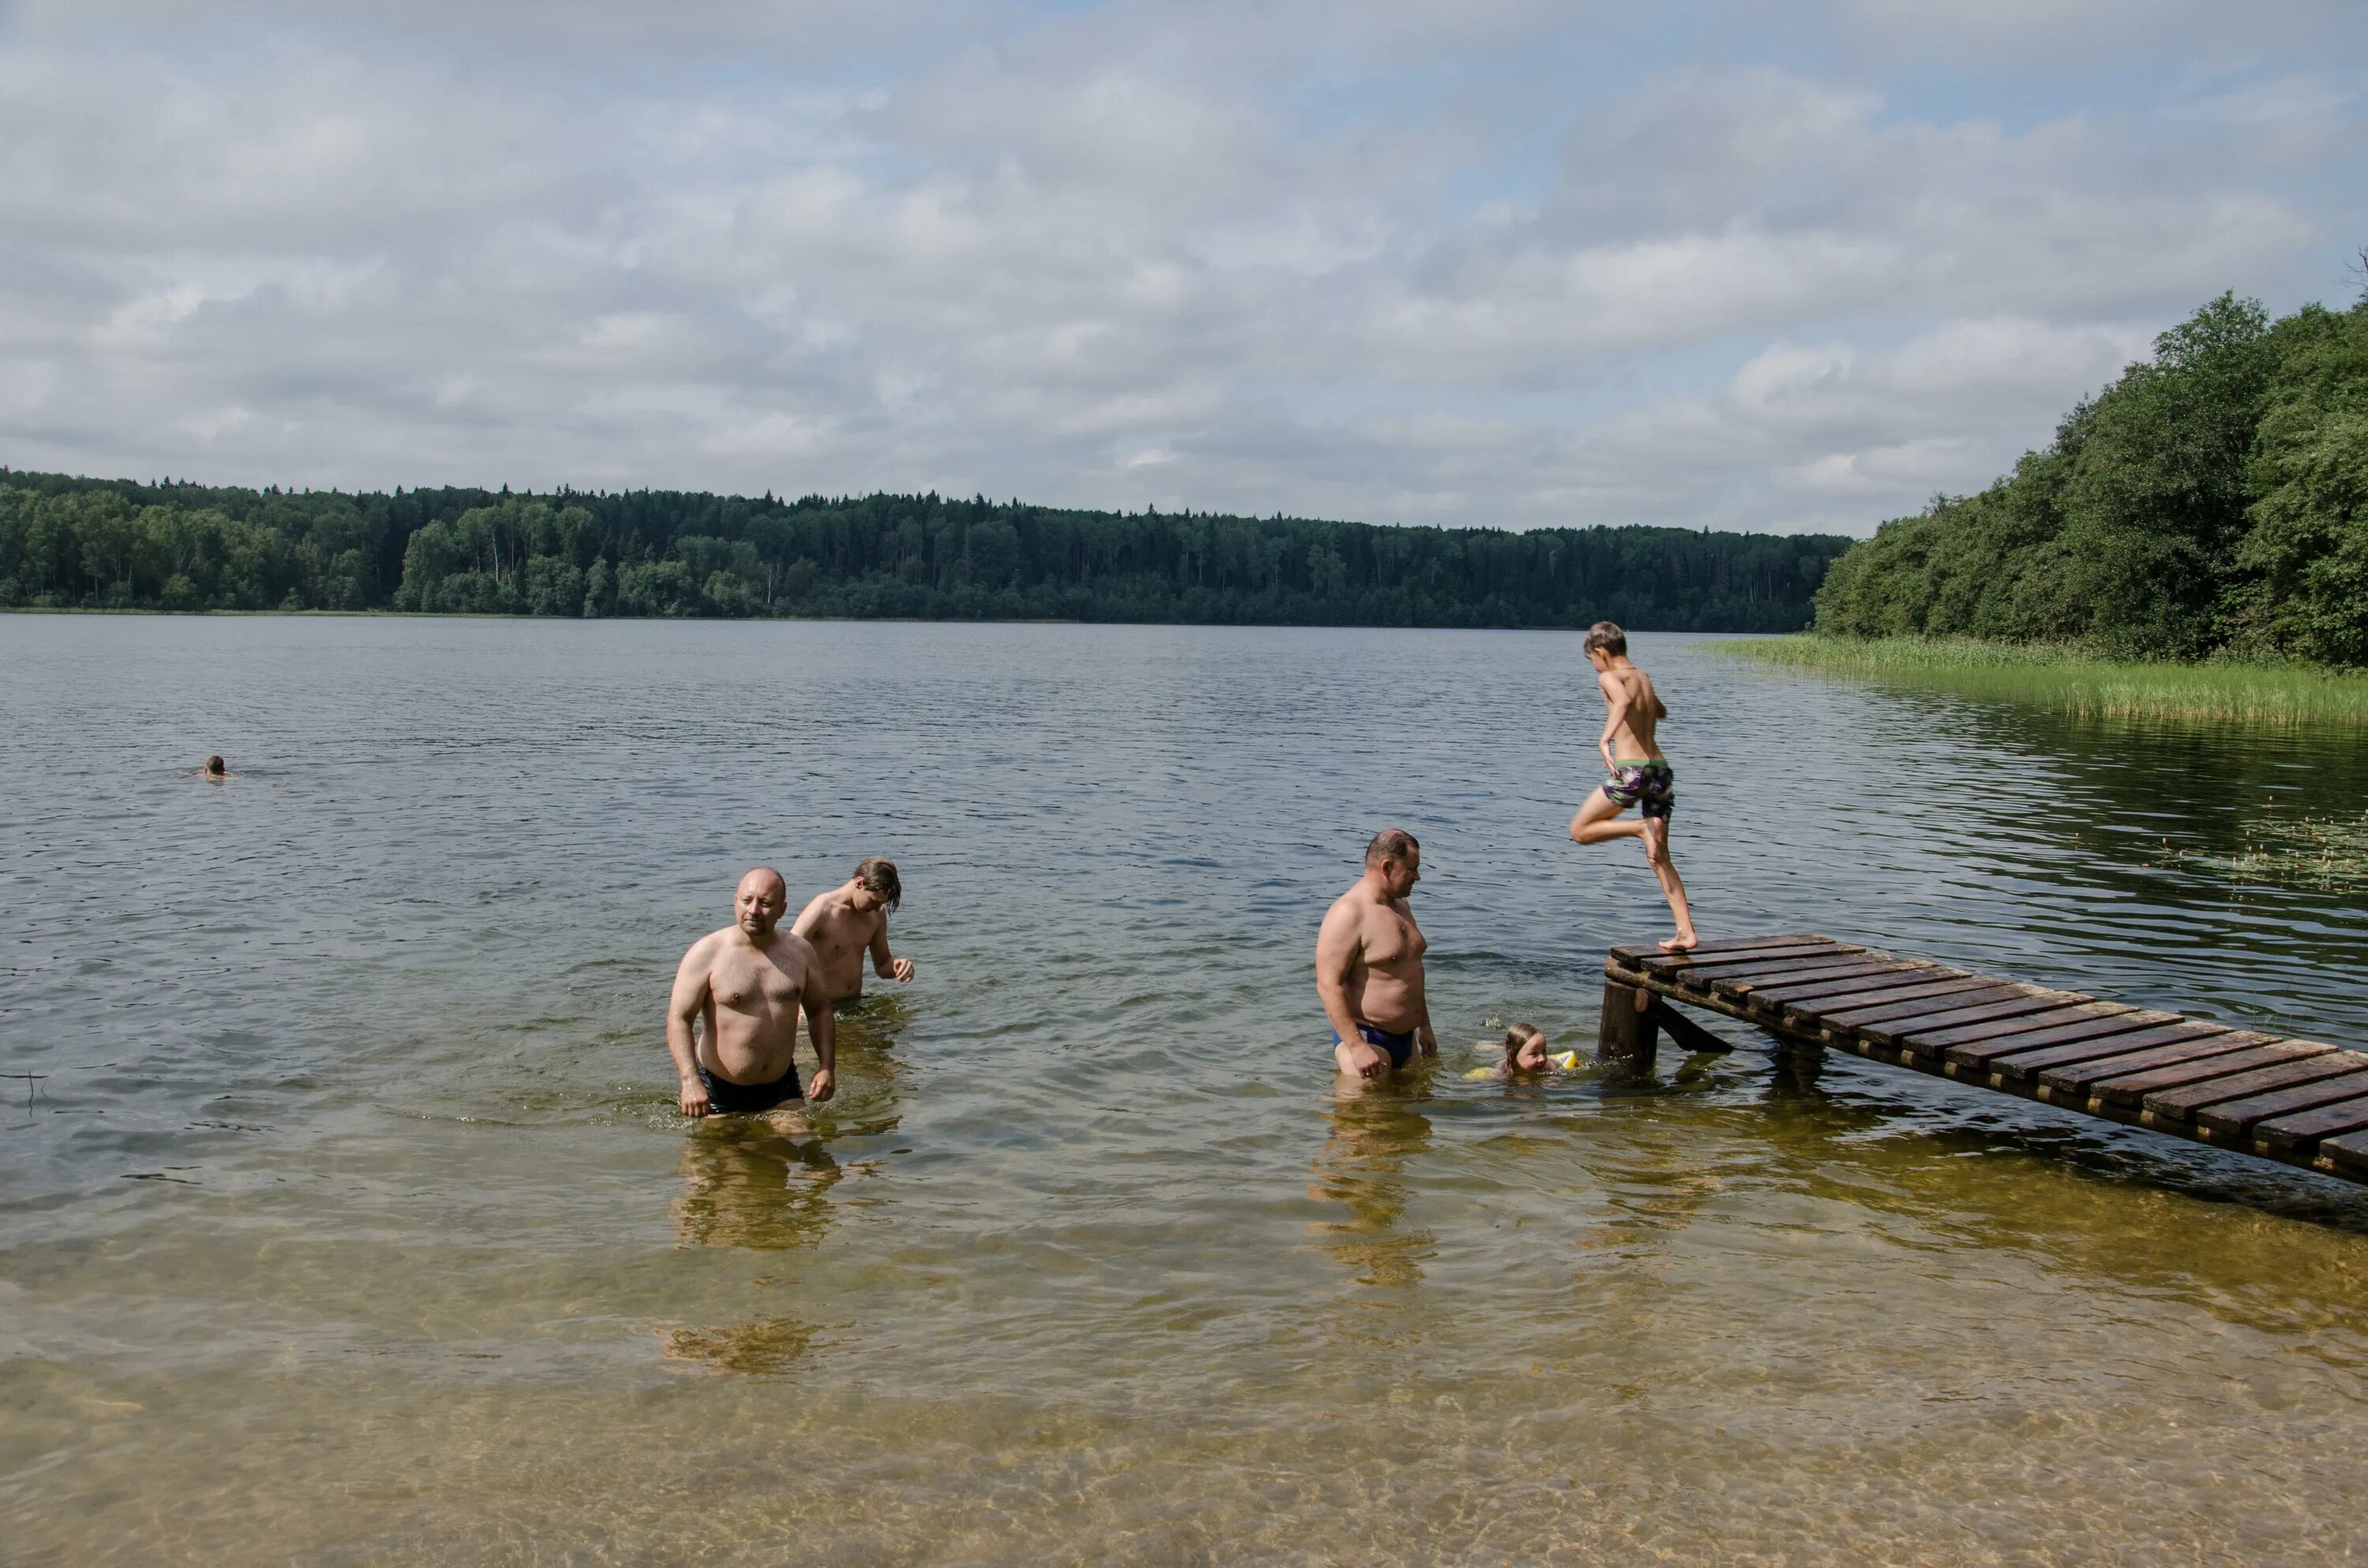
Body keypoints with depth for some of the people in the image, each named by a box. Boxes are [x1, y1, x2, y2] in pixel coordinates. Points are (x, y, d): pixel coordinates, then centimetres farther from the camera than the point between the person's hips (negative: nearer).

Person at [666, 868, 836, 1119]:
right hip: (718, 1091, -3)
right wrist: (690, 1082, -27)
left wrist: (826, 1068, 1)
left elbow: (819, 1010, 14)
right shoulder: (707, 953, -10)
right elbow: (679, 1019, -14)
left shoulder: (800, 952, 3)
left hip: (782, 1088, 3)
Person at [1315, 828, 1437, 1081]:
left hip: (1405, 1035, 9)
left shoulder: (1400, 906, 12)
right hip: (1366, 1038, -9)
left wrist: (1425, 1027, 24)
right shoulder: (1348, 914, -18)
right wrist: (1357, 1047, -27)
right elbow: (1328, 985, -24)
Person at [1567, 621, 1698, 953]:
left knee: (1580, 830, 8)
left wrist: (1605, 737, -32)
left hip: (1631, 769, -8)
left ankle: (1644, 827, -12)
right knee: (1660, 859, 12)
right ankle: (1686, 933, 4)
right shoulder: (1644, 678, 20)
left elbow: (1624, 700, -26)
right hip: (1661, 768, 8)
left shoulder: (1610, 678, -2)